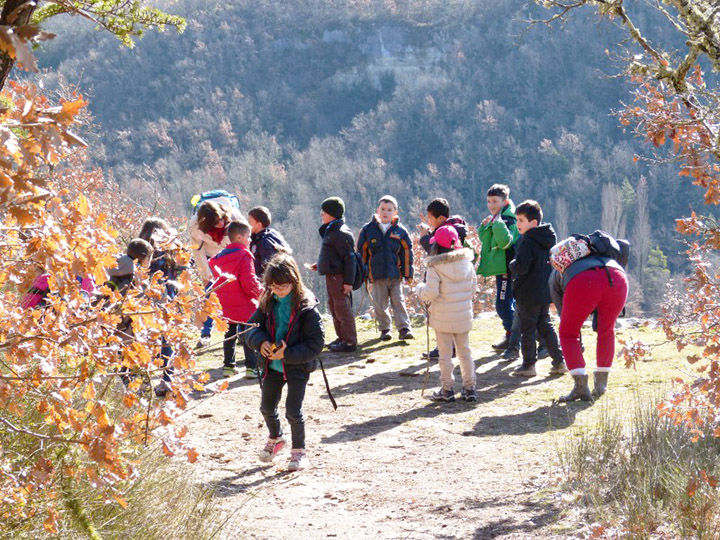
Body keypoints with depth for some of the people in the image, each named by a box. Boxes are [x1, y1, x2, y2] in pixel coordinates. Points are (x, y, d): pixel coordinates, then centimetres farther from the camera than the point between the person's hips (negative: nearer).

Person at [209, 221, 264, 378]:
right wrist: (260, 292, -3)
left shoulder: (220, 256, 10)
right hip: (244, 306, -6)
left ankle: (228, 365, 18)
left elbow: (217, 281, 16)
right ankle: (251, 367, -2)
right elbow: (249, 283, -18)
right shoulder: (244, 256, -13)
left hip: (226, 306, 7)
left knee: (229, 335, 17)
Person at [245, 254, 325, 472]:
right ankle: (275, 438, 44)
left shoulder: (307, 308, -17)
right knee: (267, 407, 14)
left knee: (293, 411, -5)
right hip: (272, 366, 5)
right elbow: (251, 328, 6)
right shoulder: (267, 304, -1)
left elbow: (316, 343, -16)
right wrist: (260, 341, -17)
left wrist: (288, 354, -24)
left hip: (298, 367, -5)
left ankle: (299, 450, 16)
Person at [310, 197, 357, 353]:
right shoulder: (330, 231, 15)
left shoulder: (341, 234, -18)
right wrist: (320, 265, 17)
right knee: (333, 306, 16)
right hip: (331, 275, 11)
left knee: (342, 307, -6)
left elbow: (349, 258, -20)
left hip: (339, 277, -11)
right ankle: (342, 338, 26)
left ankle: (350, 341, -1)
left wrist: (348, 281, -22)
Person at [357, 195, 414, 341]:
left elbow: (407, 253, 6)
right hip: (376, 275, 0)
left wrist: (408, 274, 4)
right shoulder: (368, 230, 1)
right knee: (380, 304, 6)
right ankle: (384, 329, 18)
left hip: (395, 274, 0)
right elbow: (362, 252, 7)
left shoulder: (400, 231, 2)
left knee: (398, 302, -1)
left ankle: (404, 329, 2)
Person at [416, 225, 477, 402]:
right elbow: (472, 289, 10)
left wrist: (420, 288, 2)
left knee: (445, 353, 5)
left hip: (443, 318, -4)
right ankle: (469, 388, 18)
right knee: (464, 351, 14)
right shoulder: (467, 263, 3)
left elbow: (430, 293, -18)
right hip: (464, 315, 4)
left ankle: (447, 389, 10)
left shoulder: (435, 266, -14)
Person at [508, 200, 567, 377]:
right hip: (545, 292, 8)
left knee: (527, 329, 2)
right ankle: (559, 361, 13)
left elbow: (521, 267, -25)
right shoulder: (548, 239, 8)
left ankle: (528, 365, 7)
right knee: (545, 326, 16)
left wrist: (512, 264, -6)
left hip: (528, 294, -8)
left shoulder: (527, 241, -19)